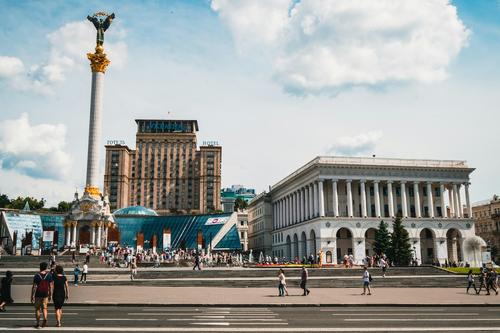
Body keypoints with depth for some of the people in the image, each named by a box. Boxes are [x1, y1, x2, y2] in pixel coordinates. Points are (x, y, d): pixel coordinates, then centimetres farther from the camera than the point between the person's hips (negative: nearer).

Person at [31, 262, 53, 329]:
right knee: (44, 308, 12)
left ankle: (38, 323, 11)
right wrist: (50, 295, 10)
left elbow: (34, 287, -9)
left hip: (38, 295, -2)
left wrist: (32, 296, -4)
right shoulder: (49, 275, -1)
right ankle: (45, 319, -13)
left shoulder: (37, 276, -8)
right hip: (45, 295, 2)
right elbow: (50, 286, 2)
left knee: (37, 309, 11)